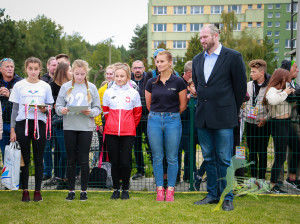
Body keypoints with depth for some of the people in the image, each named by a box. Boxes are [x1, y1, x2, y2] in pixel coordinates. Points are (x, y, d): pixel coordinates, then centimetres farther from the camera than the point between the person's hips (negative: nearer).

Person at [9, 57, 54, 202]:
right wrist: (12, 129, 1)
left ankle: (38, 190, 11)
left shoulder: (45, 87, 8)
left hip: (39, 124, 1)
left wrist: (45, 109, -11)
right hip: (22, 124, -1)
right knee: (25, 159, 1)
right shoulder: (19, 86, 6)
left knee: (38, 159, 3)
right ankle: (25, 191, 9)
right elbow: (15, 108, 6)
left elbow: (50, 108, 13)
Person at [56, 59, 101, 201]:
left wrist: (91, 112, -16)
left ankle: (84, 190, 11)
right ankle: (71, 190, 14)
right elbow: (58, 106, 4)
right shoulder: (65, 87, 6)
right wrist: (62, 110, -18)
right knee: (71, 160, 6)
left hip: (86, 127, -1)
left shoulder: (91, 88, 6)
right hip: (69, 127, 1)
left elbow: (97, 108, 4)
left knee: (84, 160, 2)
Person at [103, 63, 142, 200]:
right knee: (114, 162, 3)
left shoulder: (133, 93, 4)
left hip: (128, 132, -1)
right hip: (111, 132, 1)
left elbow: (137, 113, 13)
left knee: (125, 162, -5)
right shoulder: (108, 92, 7)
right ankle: (116, 189, 15)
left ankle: (125, 189, 10)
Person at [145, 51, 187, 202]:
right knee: (157, 157, 5)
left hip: (173, 121, -2)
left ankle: (170, 189, 10)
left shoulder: (178, 82, -3)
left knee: (172, 158, 2)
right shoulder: (152, 82, 5)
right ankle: (160, 189, 12)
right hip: (154, 120, 3)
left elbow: (183, 105, 3)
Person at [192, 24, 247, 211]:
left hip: (223, 118, -6)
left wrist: (233, 111, 4)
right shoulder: (198, 59, 12)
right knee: (209, 159, 12)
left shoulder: (233, 57, -5)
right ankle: (212, 195, 21)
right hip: (203, 117, 6)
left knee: (224, 160, -2)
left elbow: (241, 86, -2)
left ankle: (227, 198, 6)